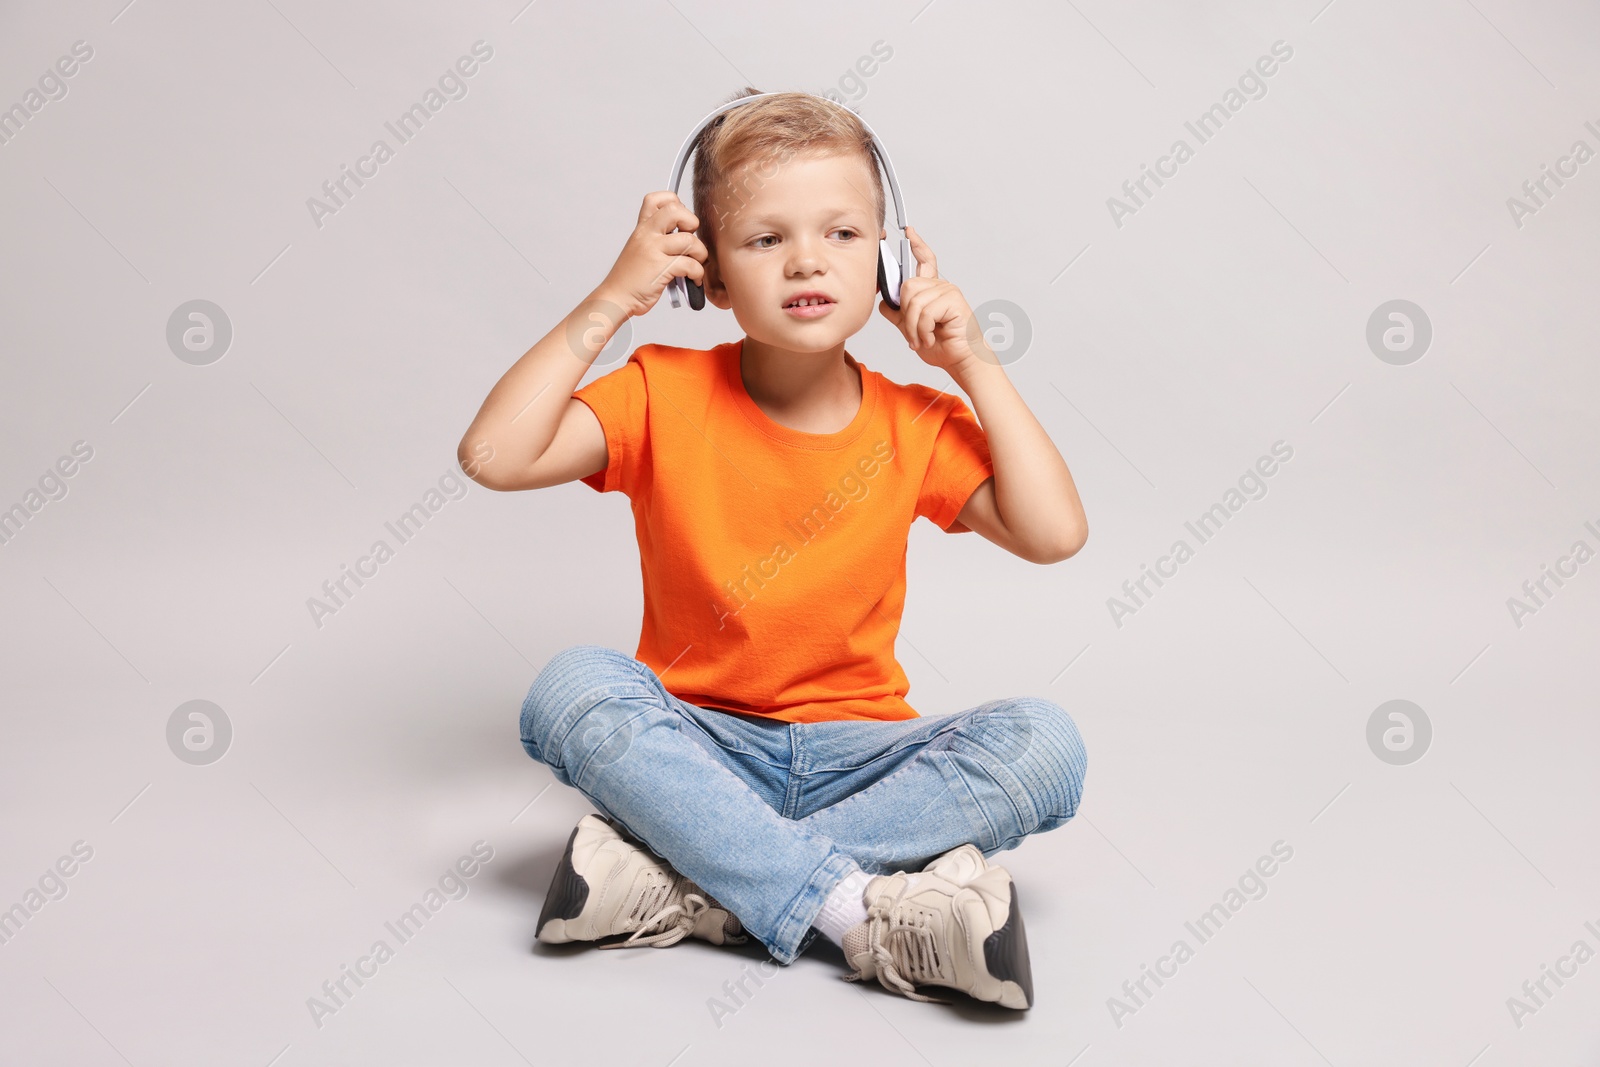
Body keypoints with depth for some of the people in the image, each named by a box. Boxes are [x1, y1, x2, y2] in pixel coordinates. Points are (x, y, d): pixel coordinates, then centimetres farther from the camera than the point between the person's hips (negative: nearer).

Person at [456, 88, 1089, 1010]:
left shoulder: (915, 425, -1)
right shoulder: (667, 396, -5)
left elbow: (1055, 534, -11)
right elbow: (494, 455, -17)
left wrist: (975, 364, -9)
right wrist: (610, 303, -16)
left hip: (855, 752, 2)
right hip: (696, 745, -1)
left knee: (1047, 745, -25)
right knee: (572, 687, -31)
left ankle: (695, 890, -29)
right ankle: (857, 908, -33)